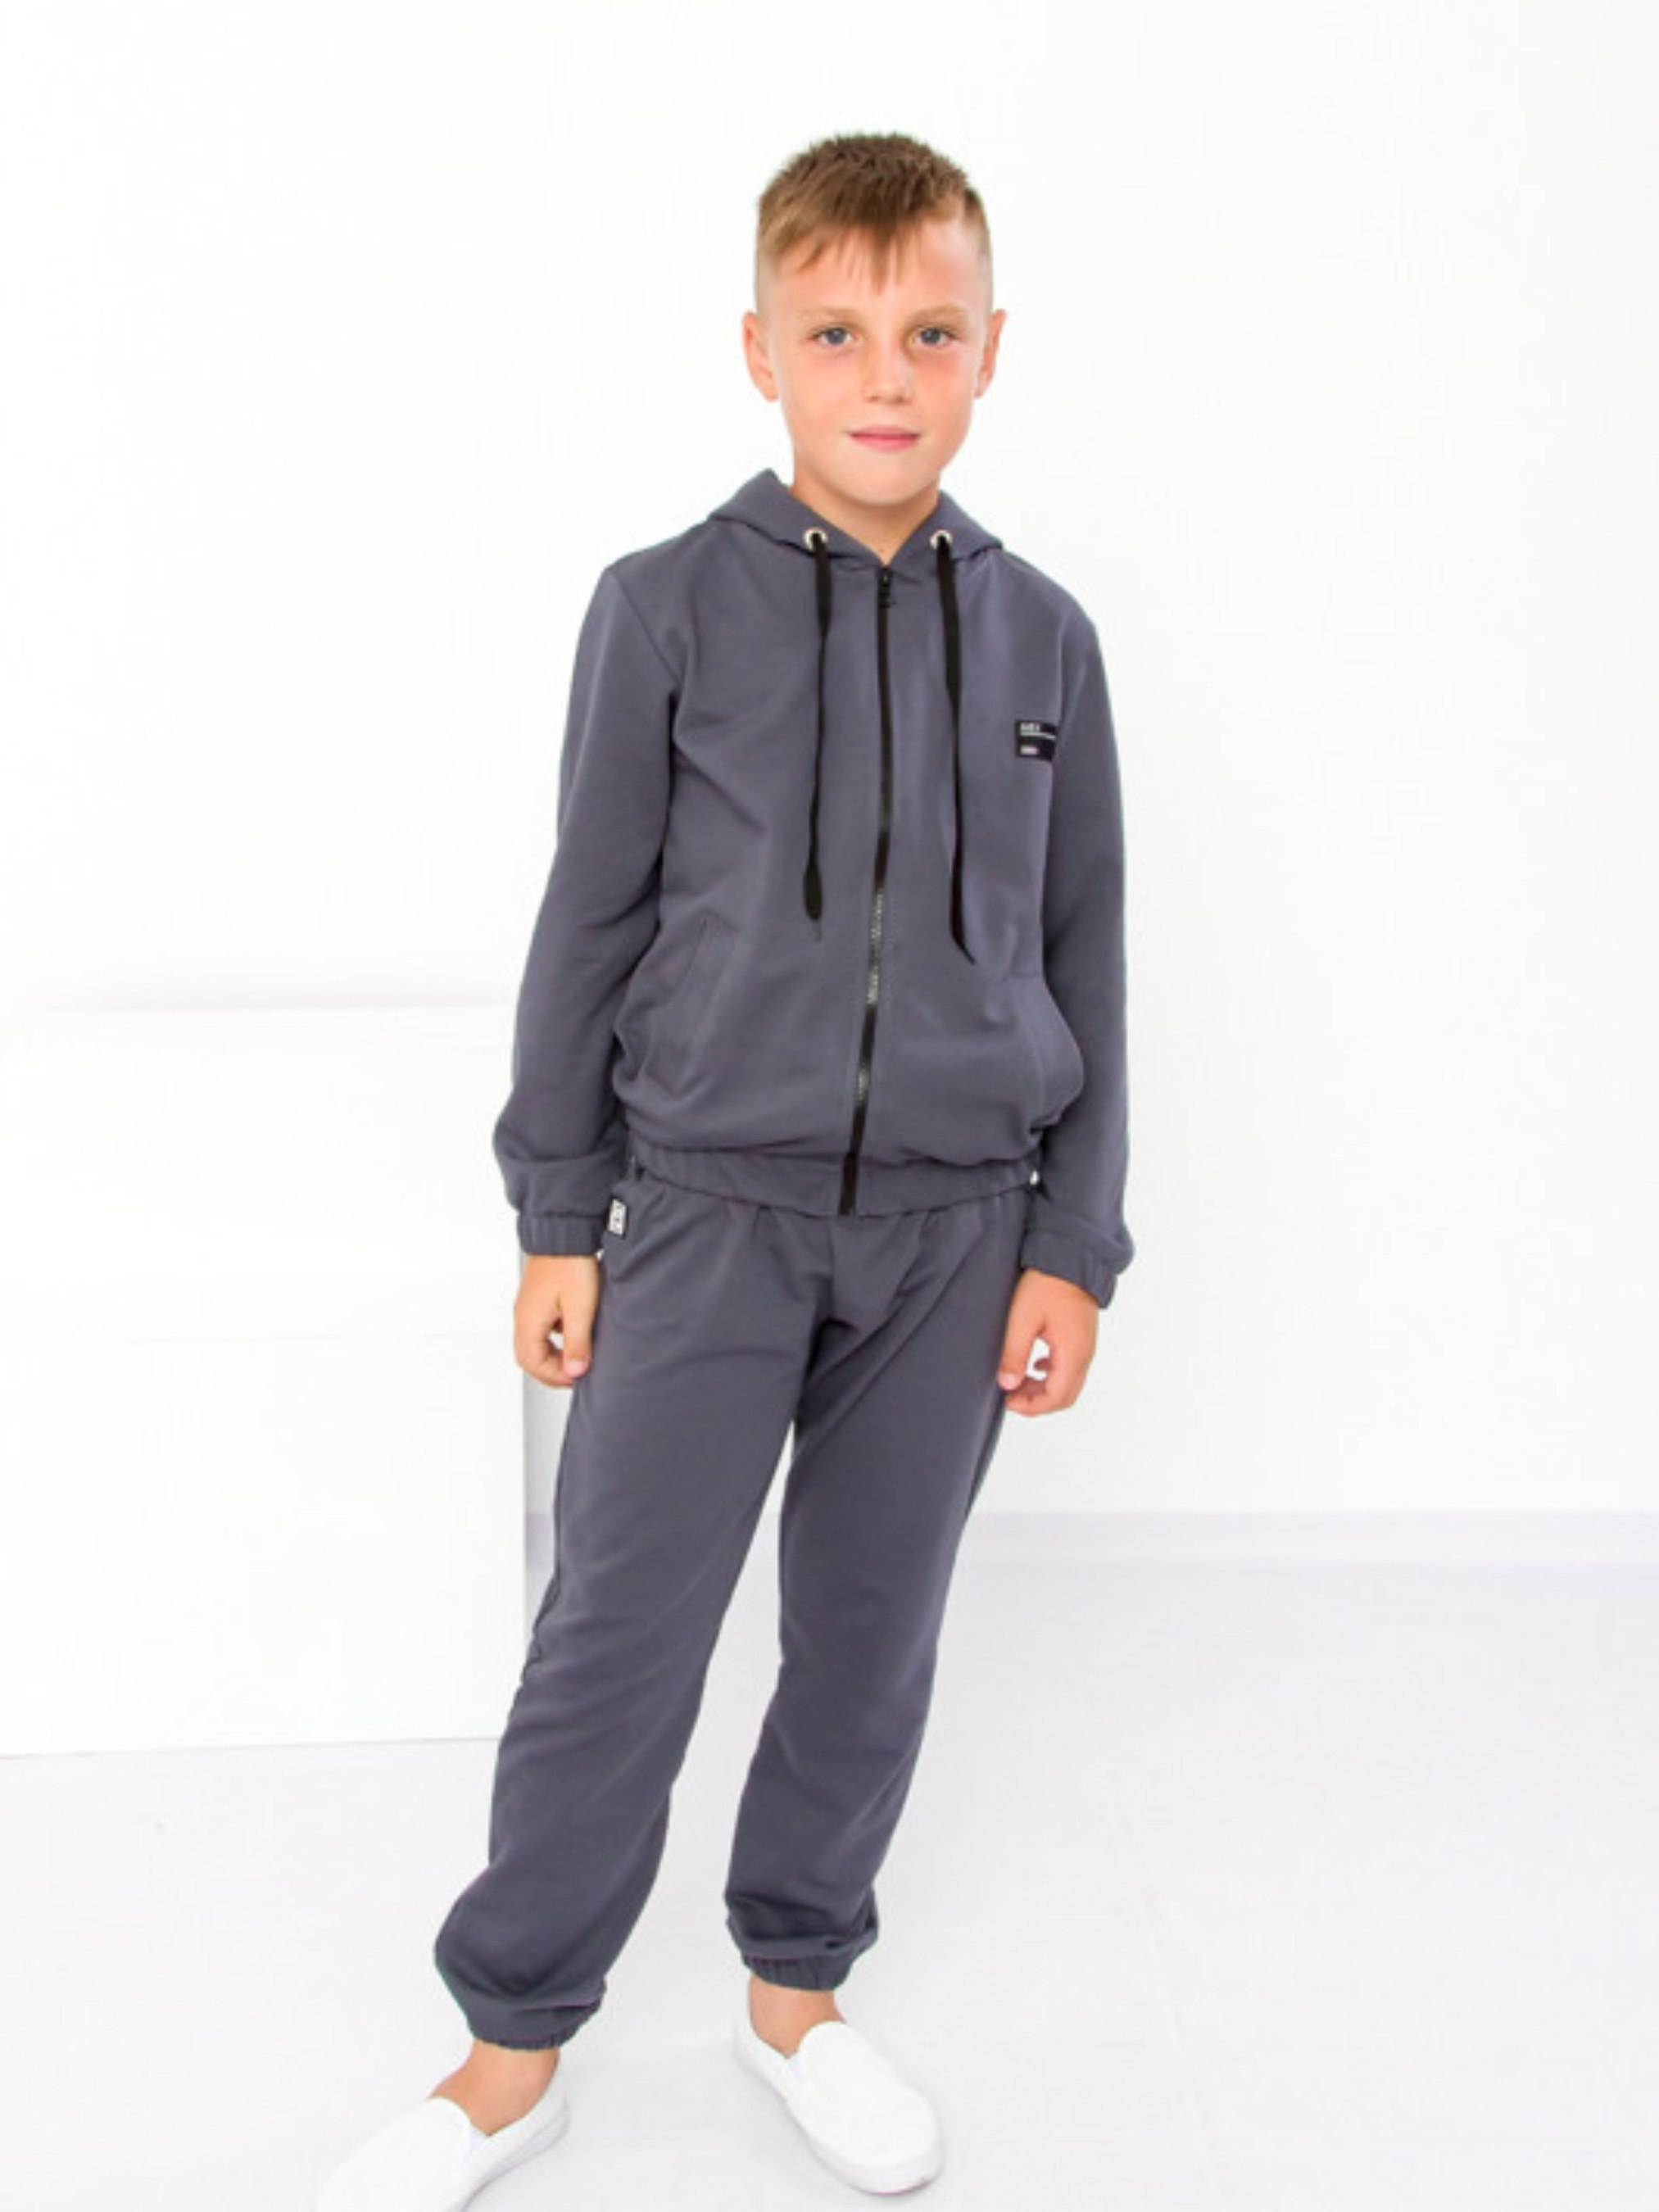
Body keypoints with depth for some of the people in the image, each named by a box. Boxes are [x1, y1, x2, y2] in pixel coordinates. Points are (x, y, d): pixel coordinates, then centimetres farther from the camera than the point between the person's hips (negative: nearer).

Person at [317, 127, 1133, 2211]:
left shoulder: (1040, 635, 3)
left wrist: (1071, 1243, 4)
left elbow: (1084, 951, 7)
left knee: (872, 1637, 13)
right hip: (709, 1206, -2)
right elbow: (590, 922, 1)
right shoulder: (668, 607, -3)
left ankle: (796, 1991, 34)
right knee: (615, 1641, 2)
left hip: (956, 1225, 2)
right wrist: (559, 1215, 1)